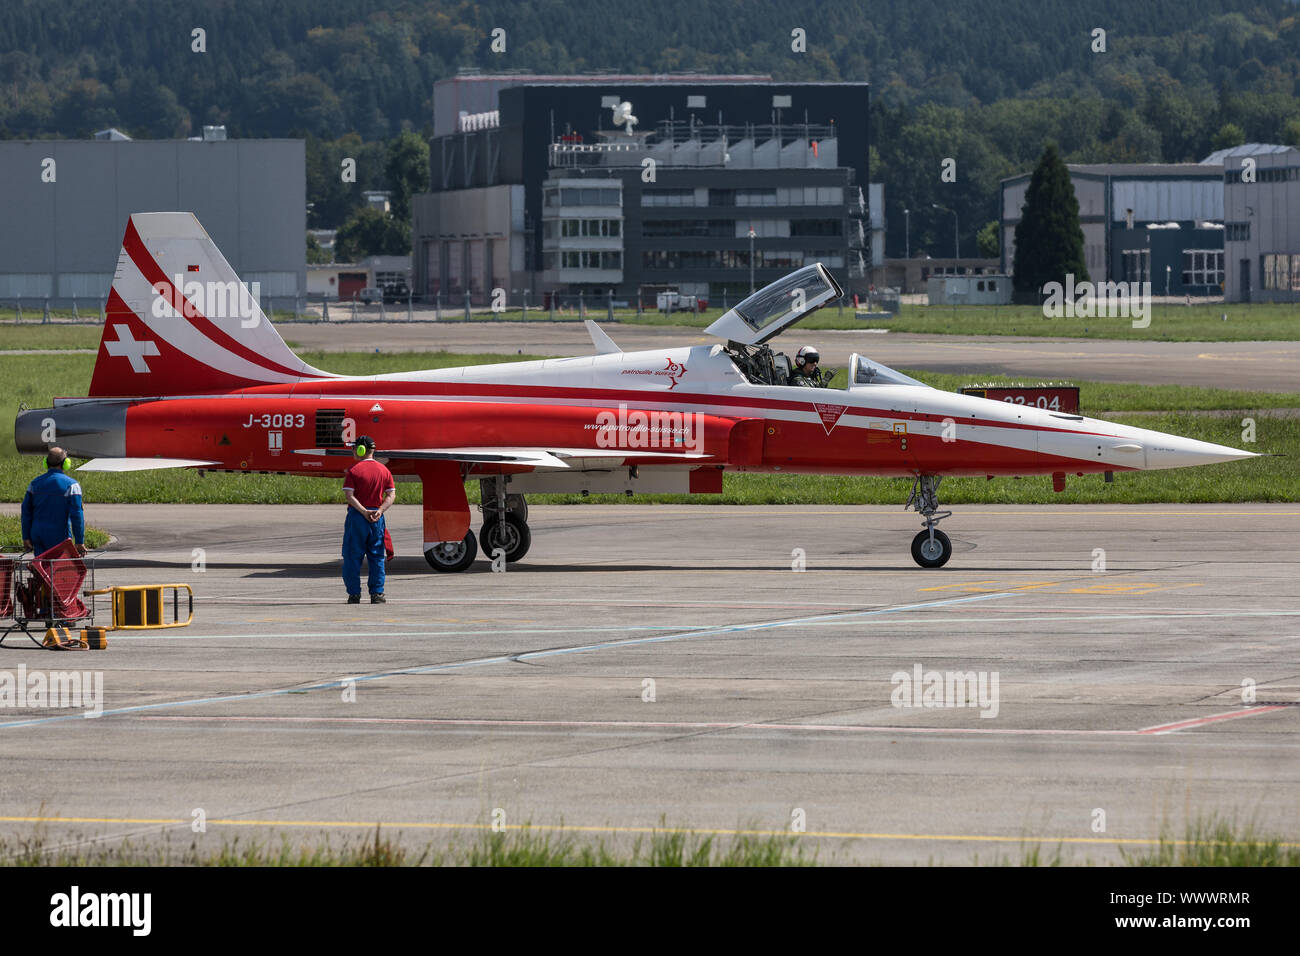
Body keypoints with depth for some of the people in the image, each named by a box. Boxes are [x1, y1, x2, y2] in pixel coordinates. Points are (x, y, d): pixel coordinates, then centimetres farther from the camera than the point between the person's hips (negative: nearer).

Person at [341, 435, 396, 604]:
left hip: (357, 515, -3)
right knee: (376, 557, 9)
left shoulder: (354, 470, -5)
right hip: (377, 518, 3)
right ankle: (377, 593, 5)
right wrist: (380, 511, -9)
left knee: (353, 556, 4)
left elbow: (349, 495, -14)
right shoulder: (384, 470, 7)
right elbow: (391, 495, 1)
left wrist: (363, 511, -15)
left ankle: (354, 594, 2)